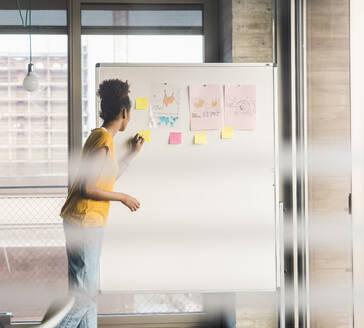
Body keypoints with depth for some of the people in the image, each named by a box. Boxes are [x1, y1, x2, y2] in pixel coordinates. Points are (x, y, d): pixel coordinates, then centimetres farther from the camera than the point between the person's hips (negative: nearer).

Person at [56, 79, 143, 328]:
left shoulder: (100, 137, 13)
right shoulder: (104, 141, -17)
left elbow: (108, 178, 27)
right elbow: (87, 188, -22)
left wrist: (133, 153, 30)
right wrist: (123, 197, -11)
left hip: (91, 222, 10)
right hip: (85, 222, -10)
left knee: (88, 289, 14)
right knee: (84, 292, -7)